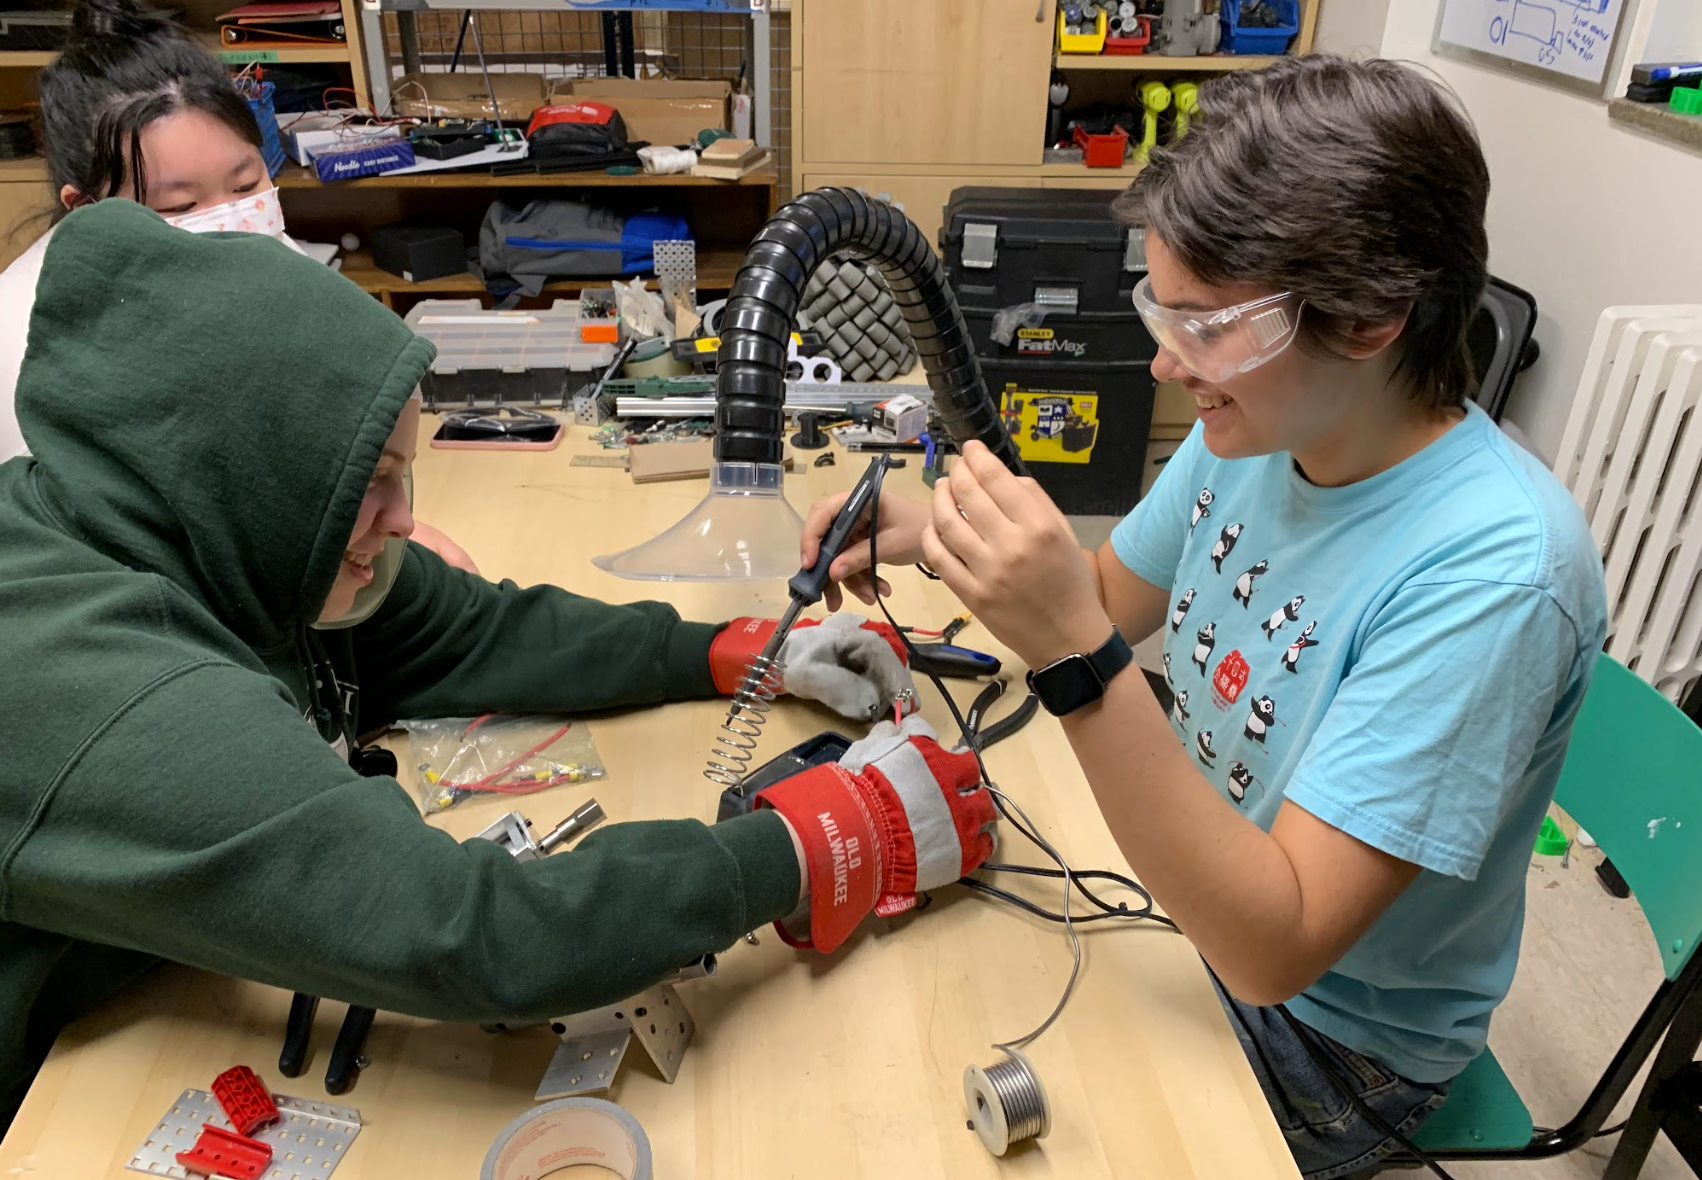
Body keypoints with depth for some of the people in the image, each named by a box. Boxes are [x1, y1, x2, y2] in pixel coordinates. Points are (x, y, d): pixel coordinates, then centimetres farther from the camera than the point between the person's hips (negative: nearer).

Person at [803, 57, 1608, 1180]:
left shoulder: (1494, 569, -32)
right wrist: (937, 539, -13)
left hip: (1328, 1036, -5)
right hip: (1189, 890, 6)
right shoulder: (1257, 427, -11)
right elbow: (1117, 595, 6)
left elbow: (1277, 944, -33)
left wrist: (1073, 652, -43)